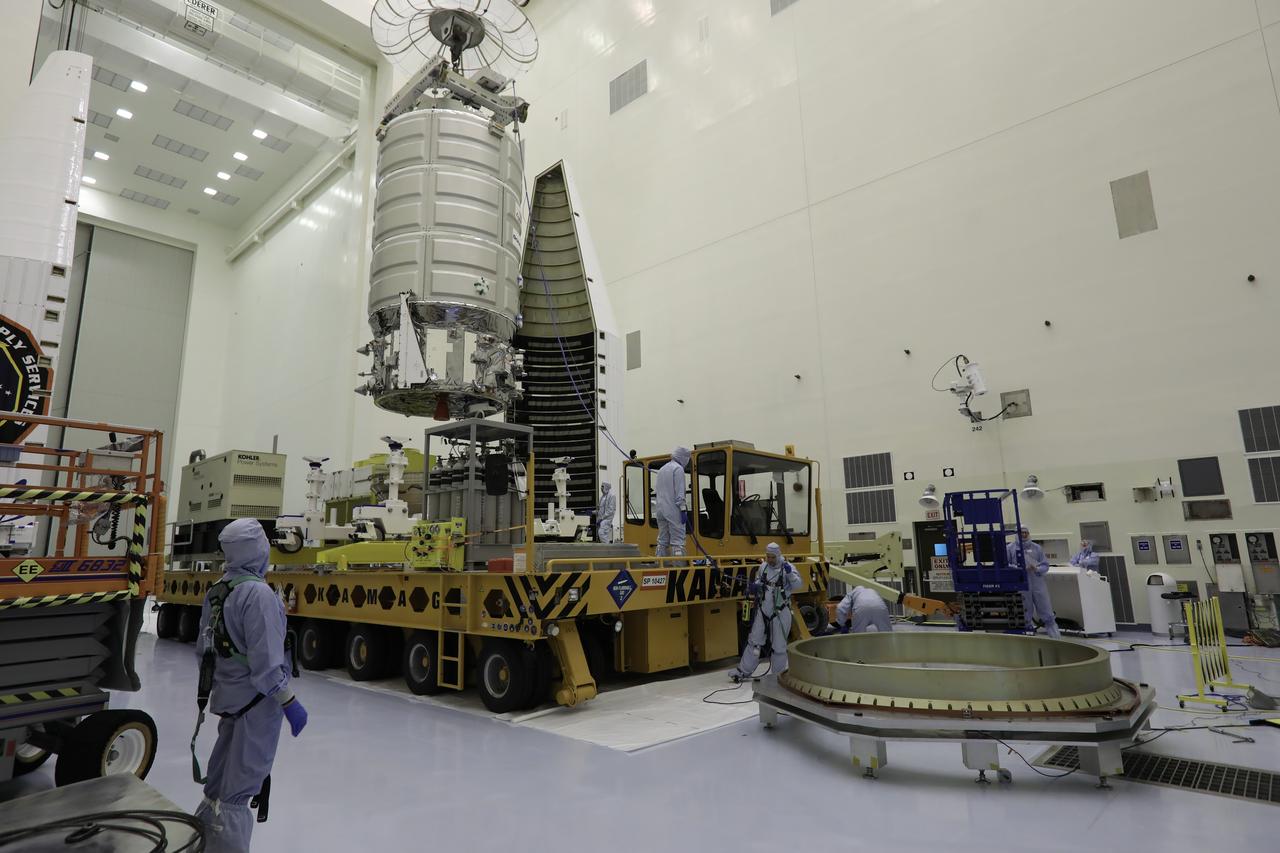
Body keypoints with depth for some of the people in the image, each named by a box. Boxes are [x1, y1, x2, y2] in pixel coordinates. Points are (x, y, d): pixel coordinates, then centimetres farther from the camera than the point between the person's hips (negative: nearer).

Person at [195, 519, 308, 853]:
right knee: (239, 787, 2)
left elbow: (204, 647, 14)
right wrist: (290, 702, -19)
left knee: (220, 777, 24)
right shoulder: (258, 592, -24)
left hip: (228, 696, 9)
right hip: (256, 700, -9)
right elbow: (266, 660, -26)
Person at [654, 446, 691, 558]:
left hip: (660, 510, 8)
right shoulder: (678, 469, -7)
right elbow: (679, 492, -14)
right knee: (678, 540, -8)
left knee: (662, 540, 9)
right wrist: (683, 509, -14)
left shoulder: (662, 469, 19)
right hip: (673, 510, -8)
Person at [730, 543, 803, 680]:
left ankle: (778, 673, 23)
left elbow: (797, 585, -16)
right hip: (763, 611, 4)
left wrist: (790, 573, -33)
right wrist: (753, 587, -4)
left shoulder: (787, 567, -9)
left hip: (780, 612, -4)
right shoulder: (763, 567, 3)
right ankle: (744, 670, 20)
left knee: (779, 644, 7)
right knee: (754, 641, 10)